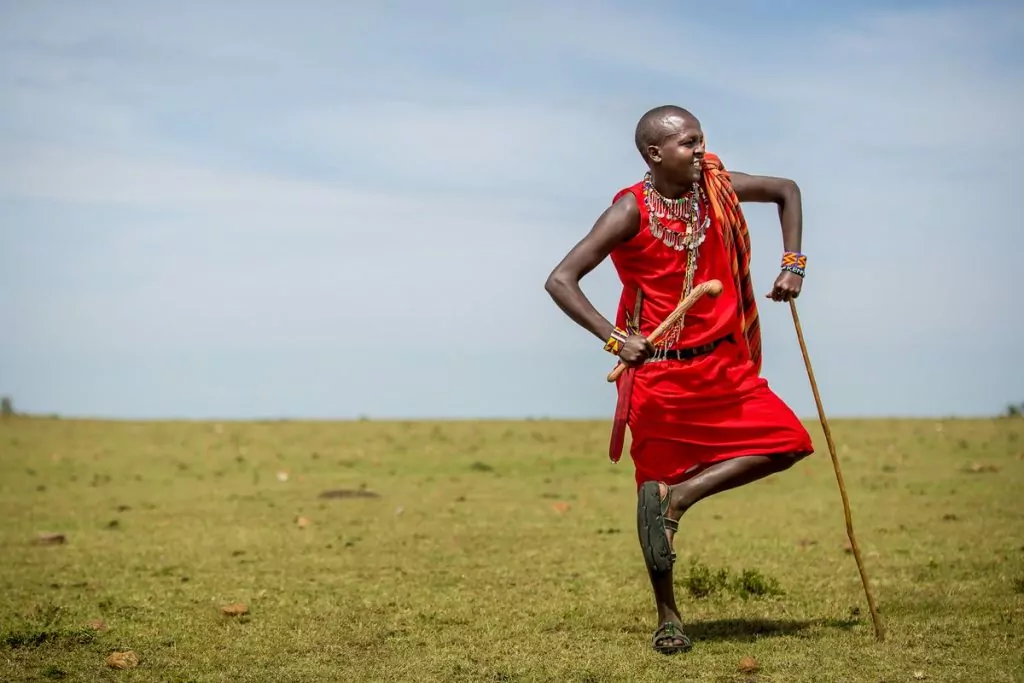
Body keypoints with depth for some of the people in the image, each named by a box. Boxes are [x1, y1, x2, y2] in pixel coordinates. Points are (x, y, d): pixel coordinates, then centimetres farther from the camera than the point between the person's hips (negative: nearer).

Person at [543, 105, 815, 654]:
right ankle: (667, 618, 15)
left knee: (785, 443, -5)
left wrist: (792, 263, 5)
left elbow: (787, 191, 16)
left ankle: (681, 496, 0)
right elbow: (560, 281, -18)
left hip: (722, 364, 5)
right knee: (656, 483, 3)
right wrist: (613, 338, -27)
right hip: (657, 369, -5)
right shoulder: (631, 212, -15)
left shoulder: (716, 186, -2)